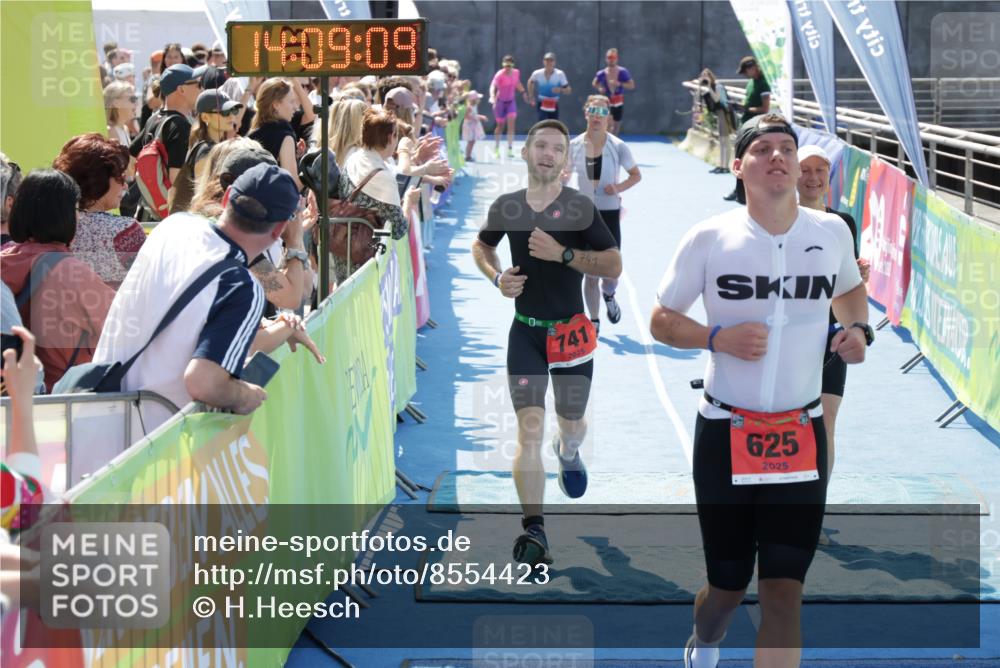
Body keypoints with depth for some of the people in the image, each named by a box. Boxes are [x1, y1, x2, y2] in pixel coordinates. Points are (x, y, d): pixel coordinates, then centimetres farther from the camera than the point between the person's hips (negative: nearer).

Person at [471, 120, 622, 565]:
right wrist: (497, 277, 0)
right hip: (525, 330, 1)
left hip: (570, 331, 0)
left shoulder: (580, 207, -7)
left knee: (572, 421, 16)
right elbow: (481, 245, 20)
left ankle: (568, 453, 55)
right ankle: (533, 530, -16)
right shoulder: (506, 207, 1)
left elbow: (614, 265, -9)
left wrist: (562, 253, -21)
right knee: (529, 426, -13)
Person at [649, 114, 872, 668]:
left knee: (783, 590, -6)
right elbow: (661, 321, 0)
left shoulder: (832, 231, 1)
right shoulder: (709, 238, -7)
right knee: (728, 586, 11)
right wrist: (720, 337, -18)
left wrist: (858, 328, 1)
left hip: (802, 436, 2)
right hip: (725, 434, -1)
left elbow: (850, 288, 23)